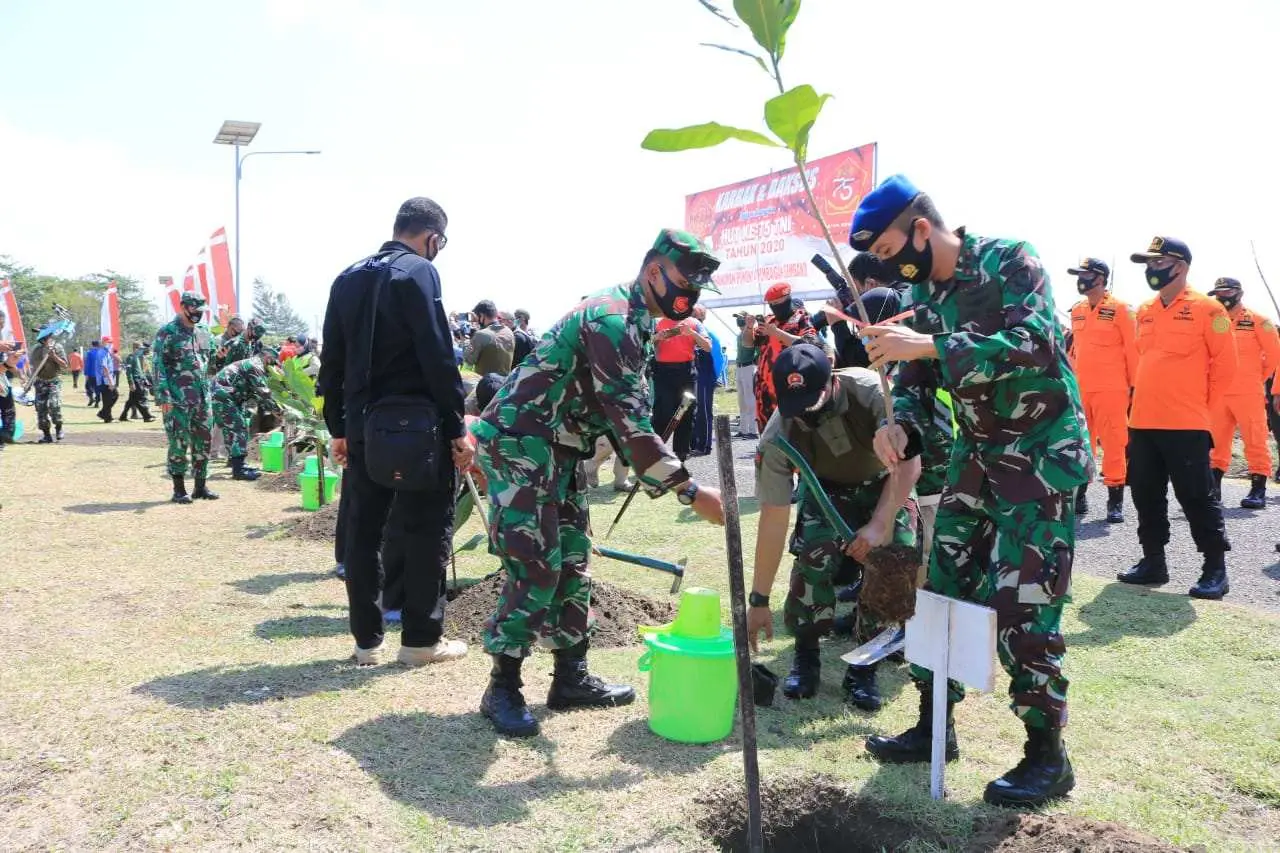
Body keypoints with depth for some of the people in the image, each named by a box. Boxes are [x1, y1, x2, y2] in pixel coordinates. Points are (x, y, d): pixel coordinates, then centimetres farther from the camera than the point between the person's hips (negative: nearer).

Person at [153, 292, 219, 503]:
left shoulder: (203, 332, 13)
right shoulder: (168, 333, -7)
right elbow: (157, 365, -10)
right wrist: (164, 396, -16)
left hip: (202, 398, 6)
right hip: (178, 400, -6)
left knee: (203, 442, 8)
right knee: (179, 443, -2)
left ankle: (200, 486, 18)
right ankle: (179, 489, 6)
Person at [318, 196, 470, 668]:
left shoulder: (347, 278, 14)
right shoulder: (418, 271, -8)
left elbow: (332, 362, 14)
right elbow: (438, 356, -15)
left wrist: (338, 427, 18)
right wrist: (457, 428, -11)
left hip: (362, 428, 7)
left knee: (362, 531, 11)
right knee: (427, 529, 4)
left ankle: (367, 639, 17)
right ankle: (421, 638, 9)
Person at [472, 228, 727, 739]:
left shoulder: (632, 323, 13)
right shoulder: (612, 318, -20)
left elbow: (628, 415, 17)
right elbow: (628, 418, -28)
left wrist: (663, 481, 9)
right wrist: (690, 491, -28)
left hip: (559, 452, 10)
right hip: (519, 444, -10)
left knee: (572, 564, 11)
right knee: (534, 567, -10)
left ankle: (571, 678, 21)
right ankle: (502, 690, 3)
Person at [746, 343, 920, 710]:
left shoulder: (872, 391, -35)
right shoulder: (778, 436, -29)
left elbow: (908, 462, -28)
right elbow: (773, 519, -25)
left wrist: (879, 524, -39)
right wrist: (759, 601, -22)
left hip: (887, 485, 0)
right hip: (828, 489, 1)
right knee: (814, 559, -23)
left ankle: (863, 667, 0)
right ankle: (805, 657, 1)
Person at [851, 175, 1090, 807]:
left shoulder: (1009, 261, -15)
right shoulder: (924, 293, 6)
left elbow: (1036, 345, -30)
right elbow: (917, 379, 8)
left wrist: (927, 345, -32)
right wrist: (900, 425, -13)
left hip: (1042, 454, -7)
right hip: (977, 455, 7)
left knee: (1021, 606, -10)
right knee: (944, 589, 8)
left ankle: (1047, 755, 7)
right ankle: (934, 726, 22)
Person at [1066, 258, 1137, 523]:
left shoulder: (1119, 309, -4)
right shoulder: (1076, 311, 12)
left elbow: (1132, 350, -4)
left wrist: (1134, 385, -5)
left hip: (1111, 388, -5)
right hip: (1080, 388, 6)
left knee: (1113, 442, -3)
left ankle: (1115, 500, 2)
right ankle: (1079, 494, 18)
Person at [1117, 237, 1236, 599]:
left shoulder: (1206, 308, -6)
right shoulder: (1144, 312, 13)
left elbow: (1224, 365, -4)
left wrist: (1200, 406, 1)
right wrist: (1145, 400, 17)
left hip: (1186, 425, -7)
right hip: (1142, 423, 7)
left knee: (1197, 497, -2)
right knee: (1146, 495, 11)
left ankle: (1215, 569, 8)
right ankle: (1153, 561, 22)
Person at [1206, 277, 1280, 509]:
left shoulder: (1257, 320, -2)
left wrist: (1259, 378, 7)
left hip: (1248, 393, -5)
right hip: (1218, 393, 5)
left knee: (1255, 441, -3)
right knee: (1216, 441, 7)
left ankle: (1258, 490, -1)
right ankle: (1214, 487, 14)